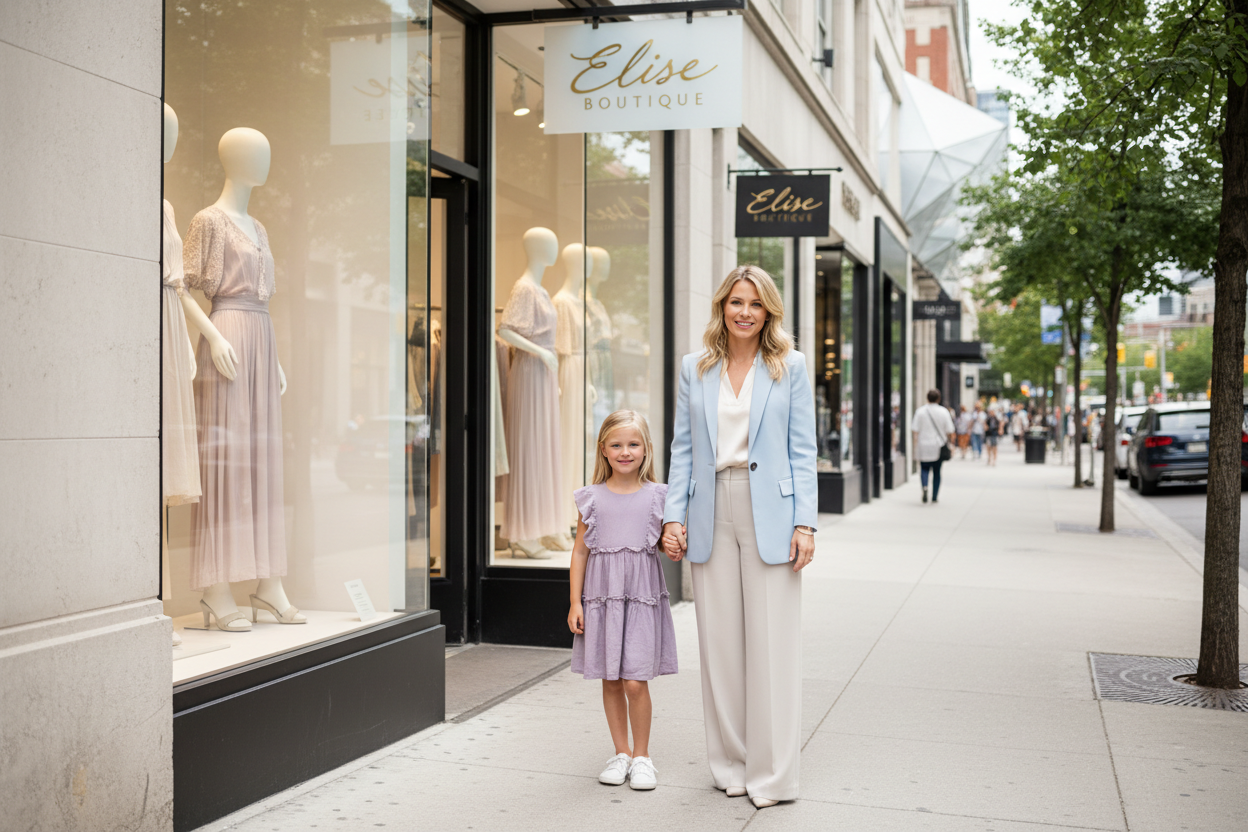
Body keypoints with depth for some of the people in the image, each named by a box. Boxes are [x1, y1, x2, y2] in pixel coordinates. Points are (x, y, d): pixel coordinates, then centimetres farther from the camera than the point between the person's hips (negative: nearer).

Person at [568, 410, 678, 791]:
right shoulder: (592, 498, 3)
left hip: (642, 597, -1)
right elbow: (580, 550, 6)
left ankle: (642, 755, 13)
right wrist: (575, 602, 2)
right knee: (610, 681, 8)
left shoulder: (656, 496, 2)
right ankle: (621, 753, 23)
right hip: (602, 596, 1)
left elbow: (665, 544, 10)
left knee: (635, 682, -5)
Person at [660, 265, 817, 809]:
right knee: (719, 642, 7)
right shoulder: (695, 369, 10)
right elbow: (684, 449, 10)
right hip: (712, 514, 3)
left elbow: (803, 451, 1)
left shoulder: (790, 366, 4)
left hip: (768, 513, -2)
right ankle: (731, 765, 20)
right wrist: (674, 516, 0)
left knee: (771, 642, -1)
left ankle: (772, 774, 9)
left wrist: (804, 523, -8)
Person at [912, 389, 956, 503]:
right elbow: (949, 431, -2)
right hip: (938, 446, 1)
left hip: (924, 446, -1)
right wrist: (950, 441, 14)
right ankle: (934, 497, 13)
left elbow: (916, 431, -5)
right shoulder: (944, 412, -2)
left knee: (924, 468, 10)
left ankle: (924, 486, -19)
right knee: (936, 472, 12)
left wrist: (916, 446, 0)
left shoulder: (920, 411, -4)